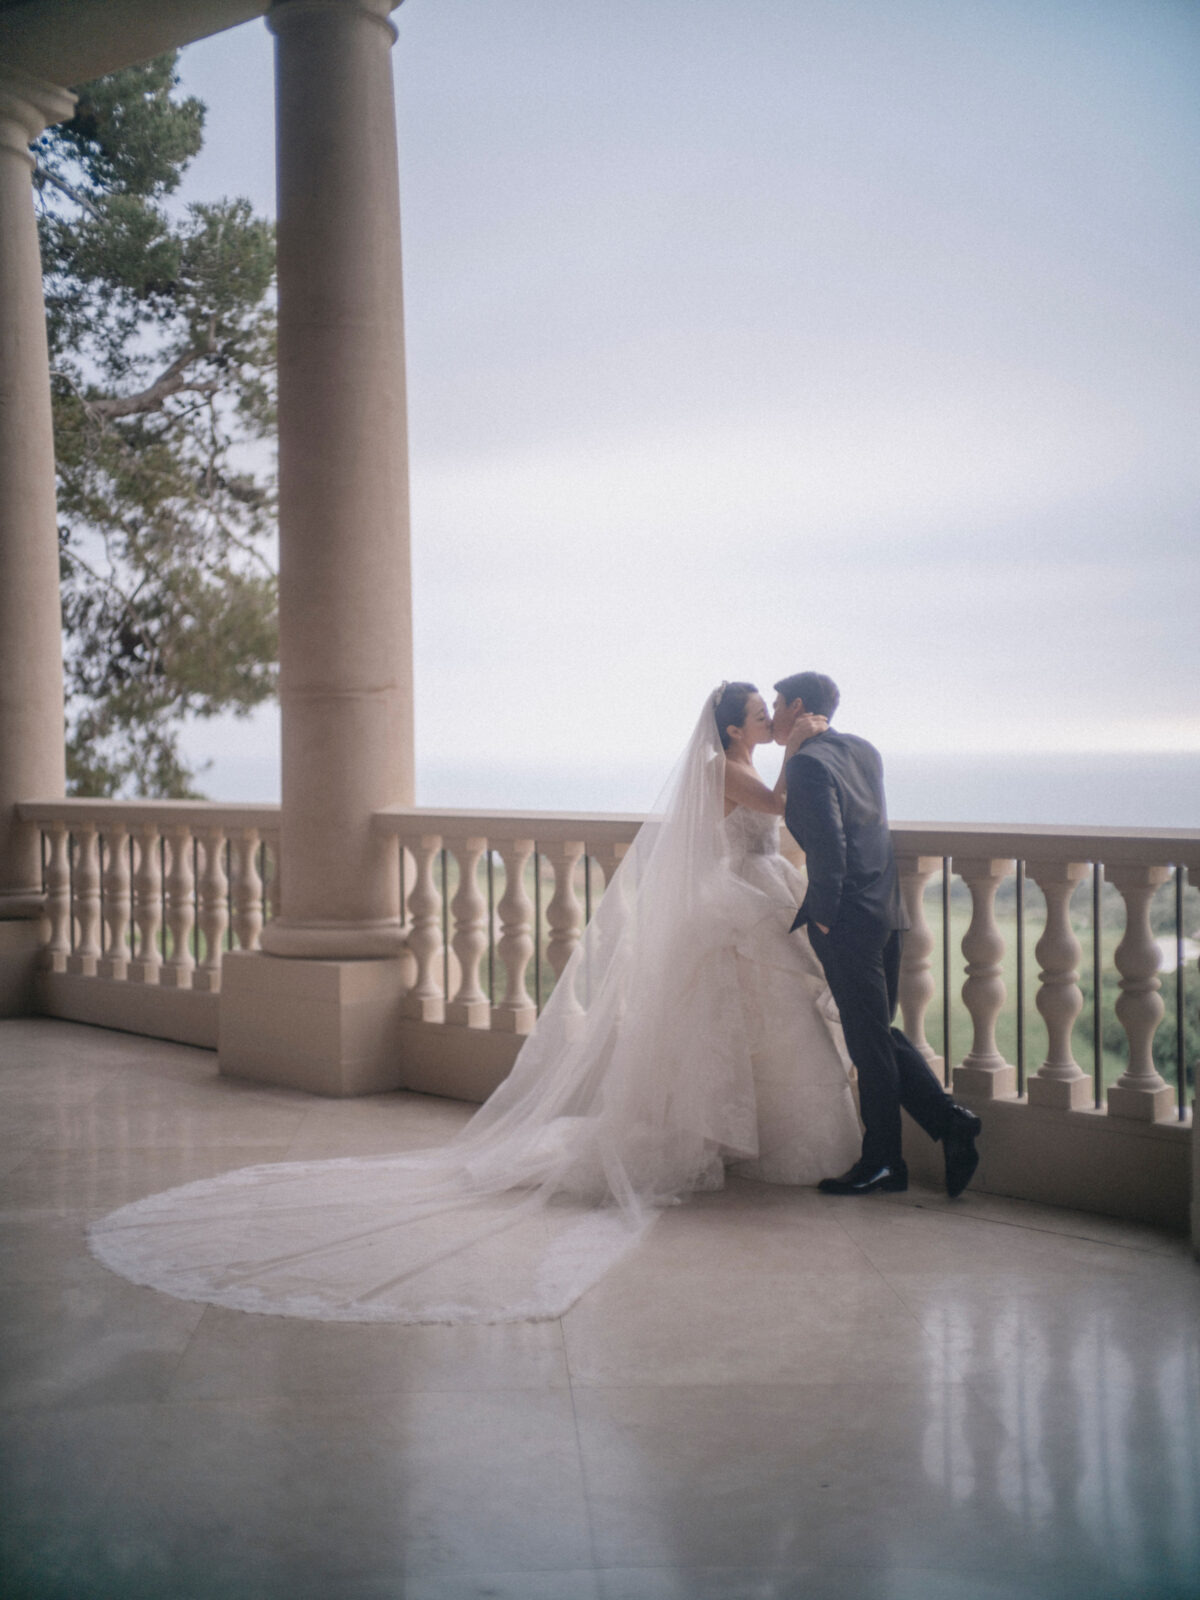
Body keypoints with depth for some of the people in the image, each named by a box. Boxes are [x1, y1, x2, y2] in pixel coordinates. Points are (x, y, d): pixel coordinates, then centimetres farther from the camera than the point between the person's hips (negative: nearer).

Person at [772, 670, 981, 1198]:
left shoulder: (808, 763, -14)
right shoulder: (863, 749, 13)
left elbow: (828, 846, -21)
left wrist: (823, 914, -12)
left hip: (848, 919, -9)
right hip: (885, 910, 9)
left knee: (869, 1041, 1)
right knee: (880, 1033, 18)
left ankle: (882, 1162, 11)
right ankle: (949, 1119, 10)